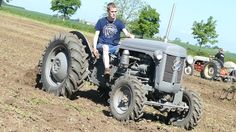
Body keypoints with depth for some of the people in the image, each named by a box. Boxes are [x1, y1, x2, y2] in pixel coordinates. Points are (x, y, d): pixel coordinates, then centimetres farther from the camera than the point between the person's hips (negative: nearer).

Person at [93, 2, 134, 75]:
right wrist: (94, 48, -9)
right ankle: (107, 69, -52)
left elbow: (126, 33, -9)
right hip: (102, 45, -2)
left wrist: (130, 35, -35)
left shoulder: (119, 23, 6)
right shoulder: (101, 21, 5)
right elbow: (96, 35, 5)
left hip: (114, 47, 2)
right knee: (105, 47, -39)